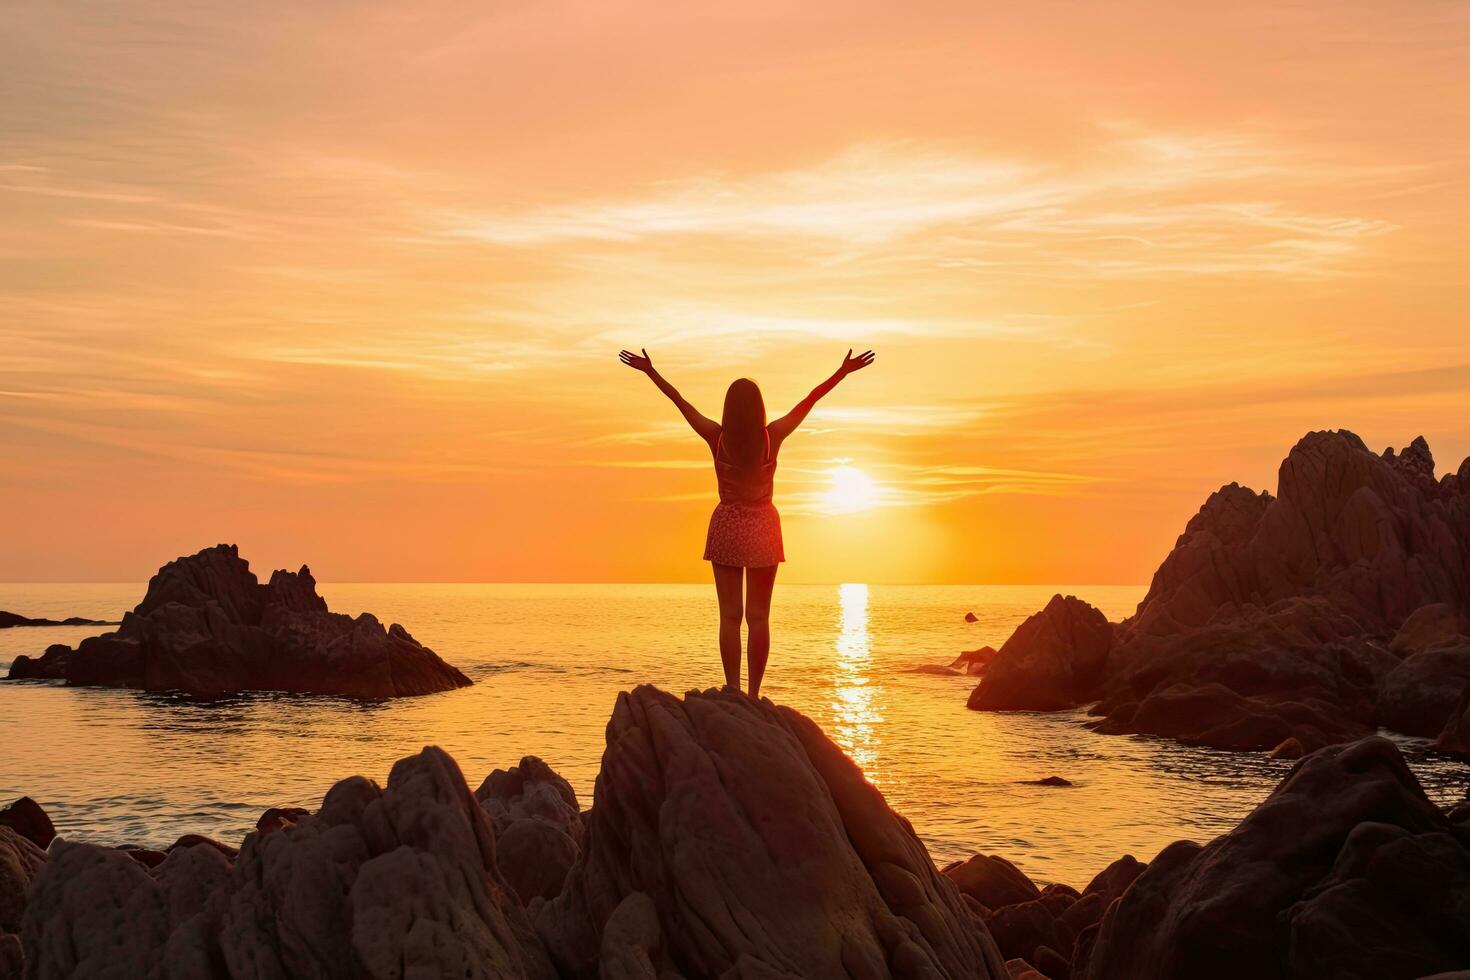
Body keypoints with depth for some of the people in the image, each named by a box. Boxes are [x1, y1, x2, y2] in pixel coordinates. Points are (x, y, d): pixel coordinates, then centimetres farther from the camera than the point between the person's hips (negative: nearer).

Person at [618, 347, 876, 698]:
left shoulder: (716, 437, -9)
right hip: (762, 527, 0)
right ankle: (754, 694, -1)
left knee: (729, 616, 1)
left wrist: (650, 371, 10)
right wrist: (843, 372, 3)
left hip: (726, 527, 0)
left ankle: (733, 692, -3)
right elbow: (809, 401, -3)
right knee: (759, 617, 2)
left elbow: (680, 401, 0)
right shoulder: (772, 437, -9)